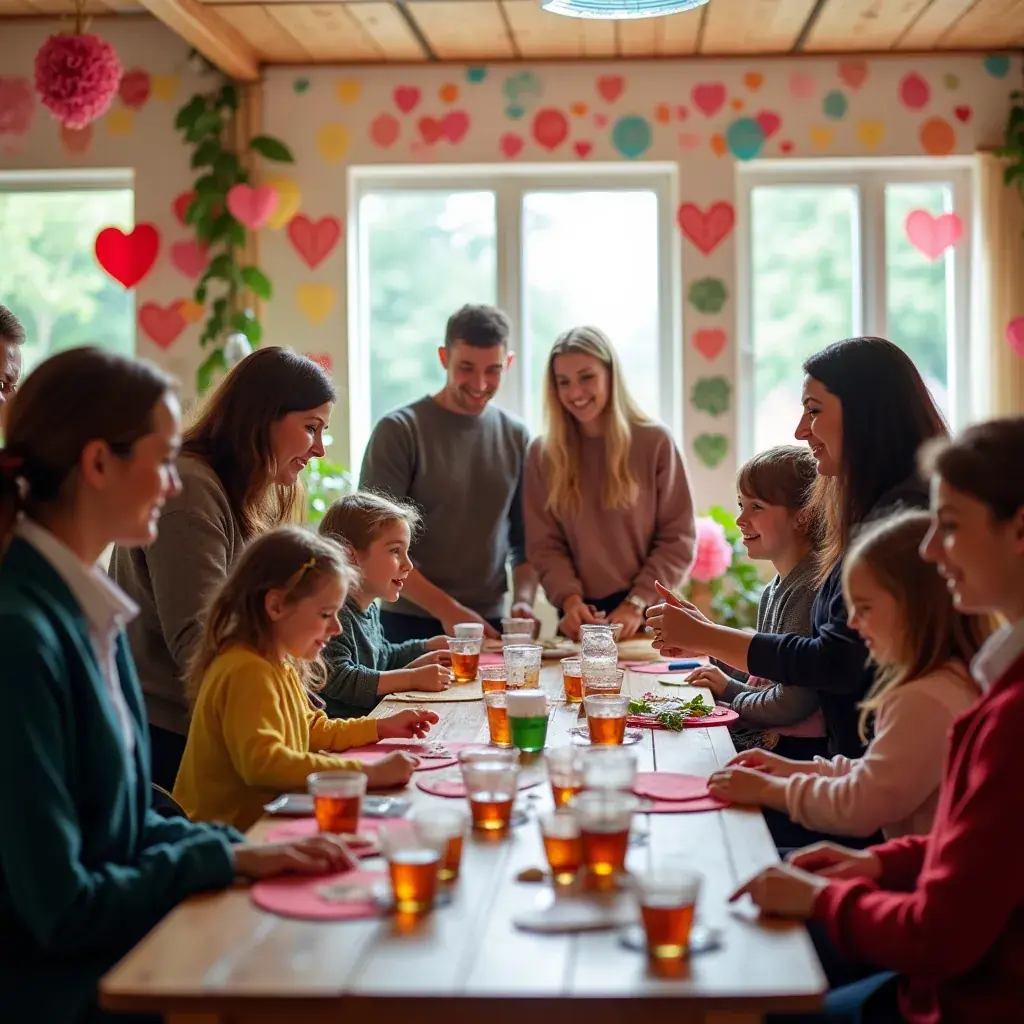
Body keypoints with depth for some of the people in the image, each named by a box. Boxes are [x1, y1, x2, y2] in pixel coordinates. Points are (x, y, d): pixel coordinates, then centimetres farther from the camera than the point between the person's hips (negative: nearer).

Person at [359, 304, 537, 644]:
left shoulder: (515, 436, 6)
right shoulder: (399, 431, -8)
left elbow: (524, 541, 10)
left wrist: (523, 599, -8)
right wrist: (447, 610, -19)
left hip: (489, 626, 4)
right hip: (410, 626, -4)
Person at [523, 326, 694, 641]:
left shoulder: (655, 442, -2)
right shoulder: (543, 453, 4)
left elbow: (678, 539, -4)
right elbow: (544, 544, 0)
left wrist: (636, 604, -13)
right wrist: (570, 599, -16)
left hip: (646, 616, -1)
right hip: (581, 618, 1)